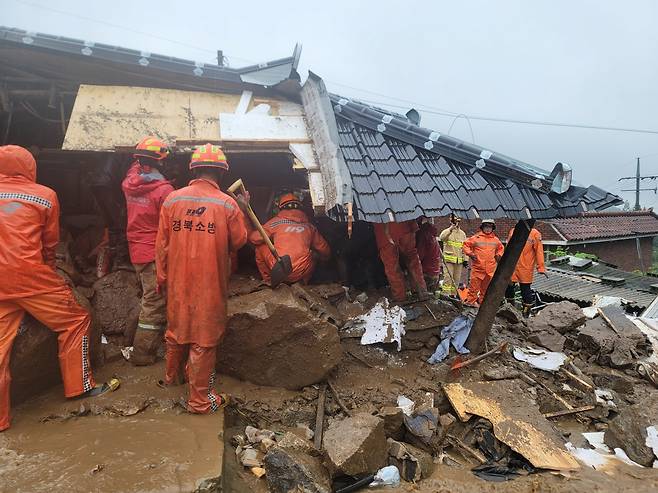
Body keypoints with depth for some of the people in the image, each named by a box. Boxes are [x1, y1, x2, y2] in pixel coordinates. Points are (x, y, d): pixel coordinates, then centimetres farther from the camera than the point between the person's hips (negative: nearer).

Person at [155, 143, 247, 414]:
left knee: (177, 329, 23)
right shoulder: (228, 204, -11)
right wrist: (241, 212, 14)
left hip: (178, 282, 4)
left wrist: (162, 278, 13)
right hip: (210, 284, -3)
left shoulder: (172, 200, -4)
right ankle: (199, 399, 17)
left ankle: (171, 375, 47)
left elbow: (162, 245, 1)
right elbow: (238, 242, 1)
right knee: (204, 340, 7)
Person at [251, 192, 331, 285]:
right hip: (303, 273, 2)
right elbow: (325, 250, 17)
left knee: (260, 245, 20)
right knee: (314, 253, 32)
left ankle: (268, 280, 17)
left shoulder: (276, 221, 4)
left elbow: (254, 238, 7)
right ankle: (302, 282, 16)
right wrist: (324, 257, 42)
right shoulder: (309, 226, 11)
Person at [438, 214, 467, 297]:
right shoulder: (447, 231, 0)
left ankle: (453, 294, 19)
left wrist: (465, 259, 9)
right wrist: (450, 229, -32)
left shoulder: (462, 234, 15)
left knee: (457, 279, 10)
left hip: (459, 260, 5)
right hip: (449, 259, -5)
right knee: (448, 277, -11)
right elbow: (441, 237, -24)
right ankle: (446, 294, -8)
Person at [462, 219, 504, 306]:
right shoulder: (476, 238, -1)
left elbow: (500, 248, 29)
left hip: (490, 268, 4)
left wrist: (499, 255, 11)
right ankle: (471, 301, 7)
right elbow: (466, 245, 4)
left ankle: (482, 302, 23)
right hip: (477, 267, -4)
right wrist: (470, 253, -9)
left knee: (486, 287, 10)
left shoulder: (495, 239, 12)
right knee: (474, 285, -4)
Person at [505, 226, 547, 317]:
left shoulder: (535, 234, -4)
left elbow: (539, 251, -6)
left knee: (526, 290, 2)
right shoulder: (513, 231, 8)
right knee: (509, 287, 8)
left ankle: (526, 313, 16)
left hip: (526, 269, -4)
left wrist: (541, 268, -10)